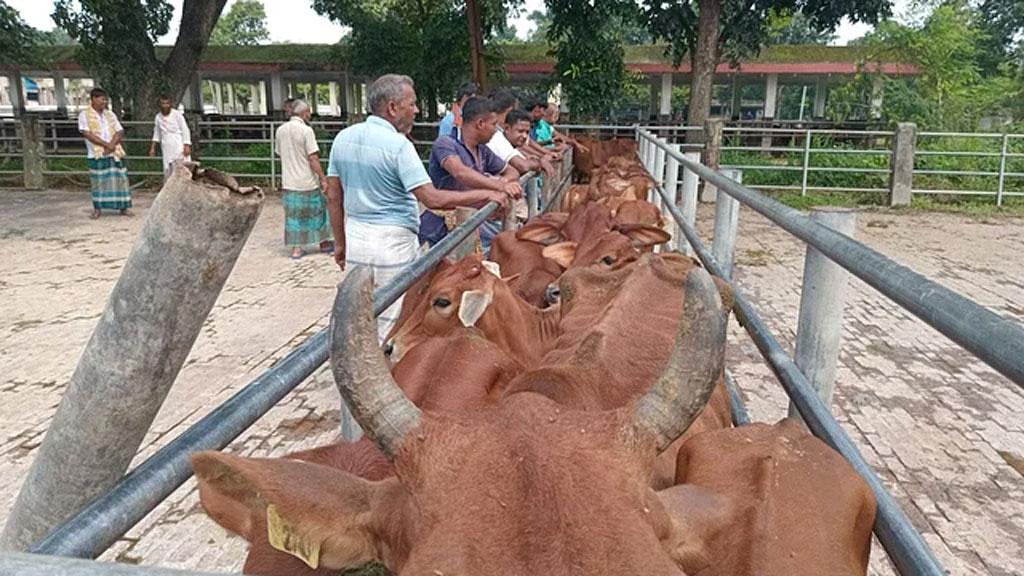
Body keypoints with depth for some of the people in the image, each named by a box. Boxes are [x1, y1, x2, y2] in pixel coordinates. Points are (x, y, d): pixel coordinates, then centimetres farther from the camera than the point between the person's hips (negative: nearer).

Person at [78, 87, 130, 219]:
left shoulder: (110, 114, 14)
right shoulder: (85, 115, 0)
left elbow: (120, 132, 6)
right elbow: (87, 134, -11)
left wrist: (112, 145, -11)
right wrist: (106, 144, -16)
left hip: (114, 153, 4)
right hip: (97, 154, -4)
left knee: (120, 179, 2)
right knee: (98, 182, 0)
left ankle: (123, 207, 8)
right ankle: (97, 209, 8)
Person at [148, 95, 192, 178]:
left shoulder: (177, 114, -4)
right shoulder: (158, 117, 9)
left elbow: (185, 130, -5)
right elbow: (156, 133, 20)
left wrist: (187, 146, -12)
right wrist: (153, 147, 16)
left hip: (179, 147, -4)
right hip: (167, 148, 4)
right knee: (167, 171, 4)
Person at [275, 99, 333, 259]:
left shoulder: (280, 130, 4)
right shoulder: (306, 130, -15)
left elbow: (280, 154, 13)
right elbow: (313, 158, -17)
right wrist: (323, 178, -12)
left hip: (289, 182, 5)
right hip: (307, 182, -5)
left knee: (294, 214, 10)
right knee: (318, 209, 12)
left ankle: (296, 248, 12)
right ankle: (324, 243, 23)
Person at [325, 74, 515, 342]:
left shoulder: (343, 138, 5)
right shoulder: (398, 144, -16)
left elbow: (333, 196, 9)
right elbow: (433, 199, -21)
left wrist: (340, 242, 18)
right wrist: (485, 195, -13)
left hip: (355, 238, 7)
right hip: (393, 243, -7)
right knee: (391, 324, 4)